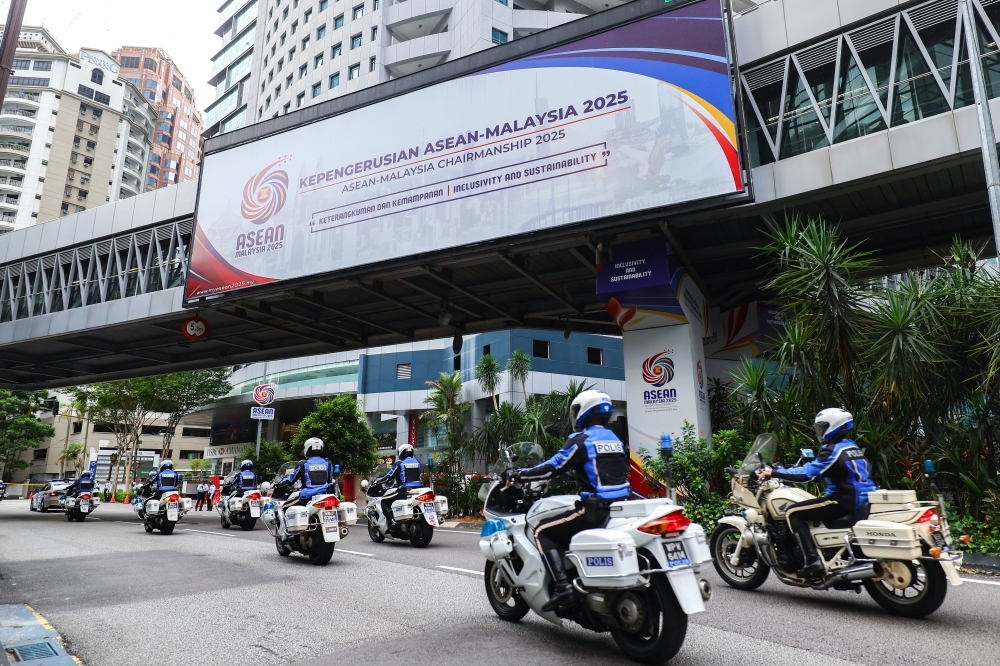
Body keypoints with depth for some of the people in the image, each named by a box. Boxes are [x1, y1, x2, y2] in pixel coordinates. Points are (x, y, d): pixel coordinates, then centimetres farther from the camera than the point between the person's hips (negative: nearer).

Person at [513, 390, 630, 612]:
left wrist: (521, 475, 3)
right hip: (620, 507, 9)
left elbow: (553, 468, -9)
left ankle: (562, 587, -10)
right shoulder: (615, 439, 14)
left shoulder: (581, 439, -9)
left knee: (543, 532, 2)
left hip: (595, 509, -8)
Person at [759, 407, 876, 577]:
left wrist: (774, 473, -16)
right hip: (862, 499, 10)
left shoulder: (833, 450, -14)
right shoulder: (852, 447, 13)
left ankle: (812, 560, -19)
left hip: (844, 501, -10)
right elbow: (865, 469, 30)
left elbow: (806, 474, -20)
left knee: (792, 513, -10)